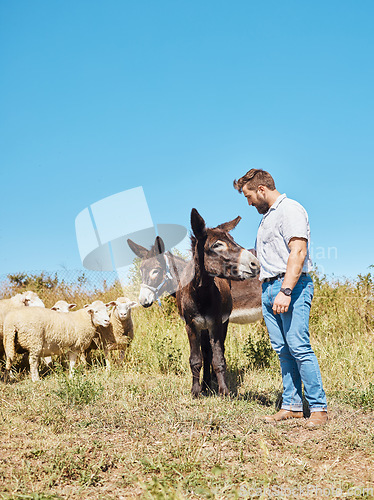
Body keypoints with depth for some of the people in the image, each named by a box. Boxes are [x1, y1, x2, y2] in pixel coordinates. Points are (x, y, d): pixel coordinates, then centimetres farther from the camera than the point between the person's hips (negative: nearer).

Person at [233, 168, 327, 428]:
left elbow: (298, 253, -18)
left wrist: (286, 291, -25)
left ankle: (319, 408, -7)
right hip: (269, 288, 9)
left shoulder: (291, 209, -7)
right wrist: (271, 291, 16)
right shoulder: (267, 216, 22)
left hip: (292, 286, -9)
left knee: (299, 347, -12)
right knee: (283, 350, 7)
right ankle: (292, 405, 10)